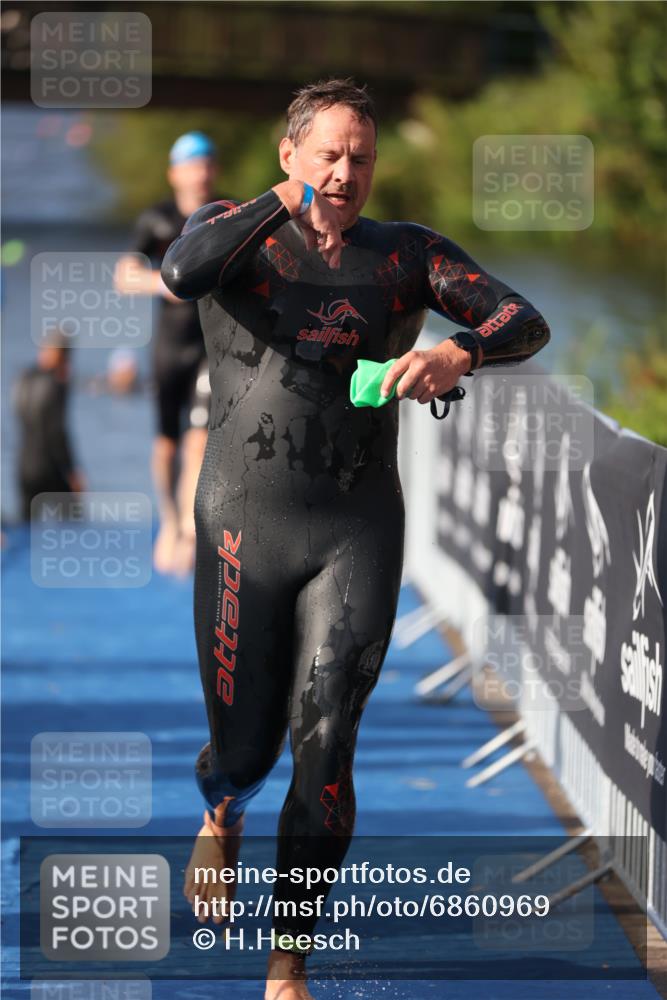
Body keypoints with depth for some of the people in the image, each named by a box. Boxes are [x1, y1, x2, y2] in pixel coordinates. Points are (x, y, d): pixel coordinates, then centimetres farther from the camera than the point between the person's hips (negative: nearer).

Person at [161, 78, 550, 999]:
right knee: (245, 746, 9)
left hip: (357, 537, 0)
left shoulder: (407, 254, 4)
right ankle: (221, 816, 48)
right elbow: (182, 272, -23)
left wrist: (458, 353, -29)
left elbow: (525, 322, -7)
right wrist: (285, 202, -14)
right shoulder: (237, 233, 2)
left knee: (325, 741, -12)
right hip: (245, 529, 0)